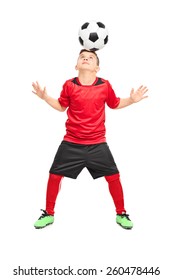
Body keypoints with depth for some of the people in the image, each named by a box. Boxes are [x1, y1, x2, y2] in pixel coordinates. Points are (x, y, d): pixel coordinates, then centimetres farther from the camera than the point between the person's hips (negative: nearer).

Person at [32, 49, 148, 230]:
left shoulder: (105, 85, -6)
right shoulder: (69, 85, -6)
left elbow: (115, 104, 12)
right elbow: (61, 106, 10)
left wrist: (131, 99, -3)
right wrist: (45, 97, -3)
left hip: (97, 143, 0)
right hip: (71, 143, 0)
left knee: (113, 176, 1)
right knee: (54, 175, 2)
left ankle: (121, 214, 24)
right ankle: (48, 214, 24)